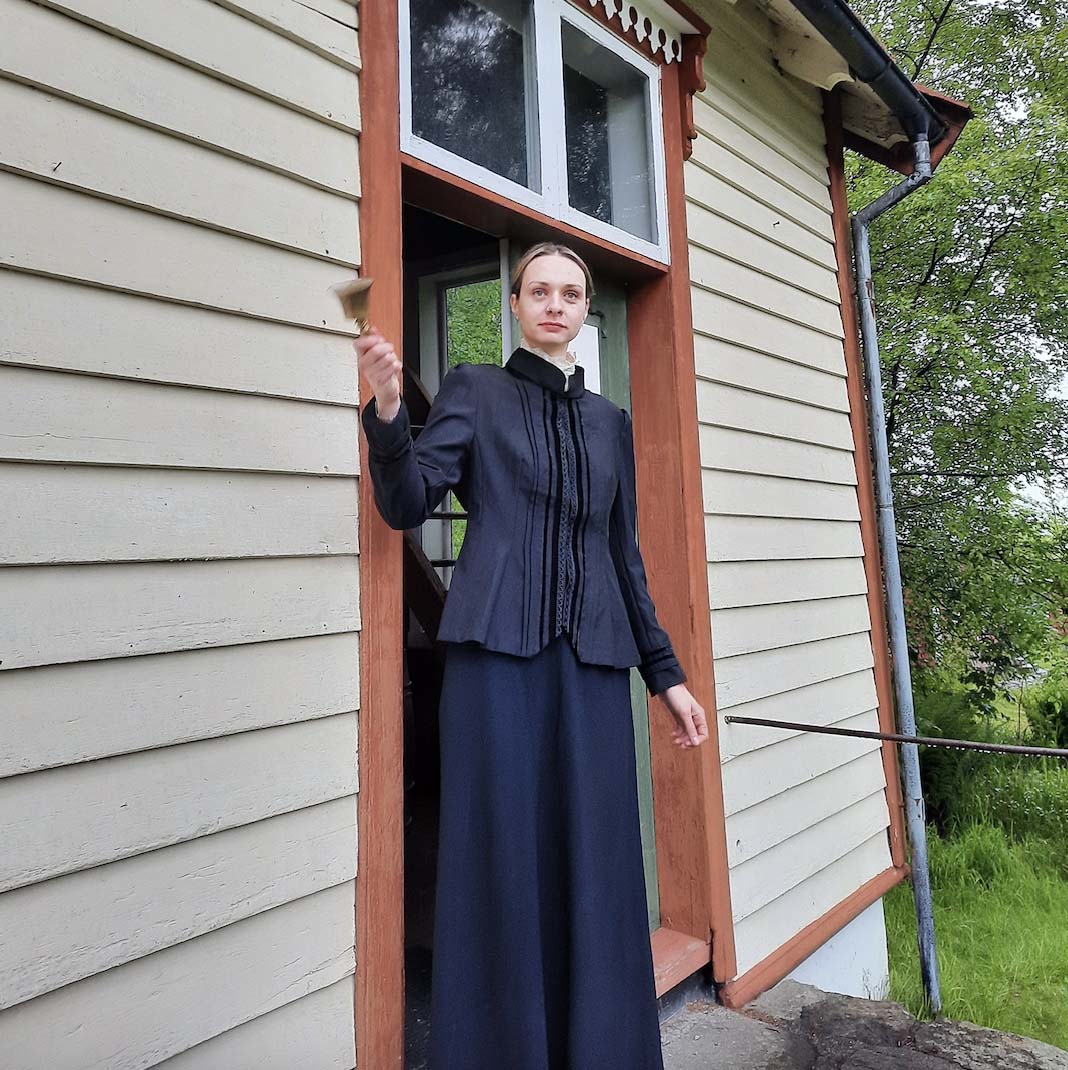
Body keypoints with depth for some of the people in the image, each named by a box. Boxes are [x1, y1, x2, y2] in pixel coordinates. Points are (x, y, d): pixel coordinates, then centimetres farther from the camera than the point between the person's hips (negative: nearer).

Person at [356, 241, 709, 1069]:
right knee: (505, 859, 1)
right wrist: (388, 414, -21)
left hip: (593, 664, 4)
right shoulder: (475, 389, 7)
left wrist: (666, 672, 13)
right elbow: (408, 505, -3)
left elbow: (625, 556, 17)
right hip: (499, 656, -3)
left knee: (597, 867, 8)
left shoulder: (610, 420, 17)